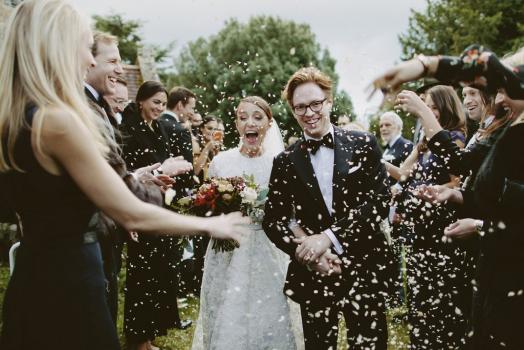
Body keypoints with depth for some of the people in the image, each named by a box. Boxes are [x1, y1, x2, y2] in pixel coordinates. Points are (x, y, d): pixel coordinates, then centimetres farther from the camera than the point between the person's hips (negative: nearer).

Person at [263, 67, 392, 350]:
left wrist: (329, 236, -17)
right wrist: (306, 253, -14)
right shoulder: (286, 162, 4)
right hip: (313, 275, 1)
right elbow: (272, 221, 3)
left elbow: (380, 200, -7)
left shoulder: (363, 145, 1)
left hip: (363, 269, -1)